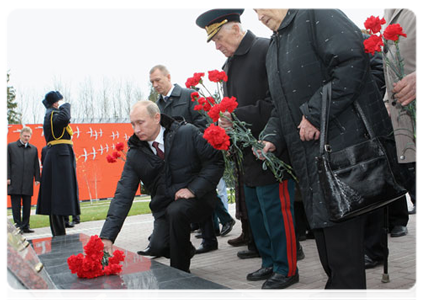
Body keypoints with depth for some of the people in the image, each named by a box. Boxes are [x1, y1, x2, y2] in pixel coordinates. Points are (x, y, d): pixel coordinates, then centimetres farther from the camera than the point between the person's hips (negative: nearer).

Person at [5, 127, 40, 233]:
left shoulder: (34, 149, 13)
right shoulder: (11, 146, 7)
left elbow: (36, 165, 13)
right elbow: (7, 163, 3)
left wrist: (37, 178, 6)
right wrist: (7, 177, -4)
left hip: (28, 183, 2)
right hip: (15, 182, -2)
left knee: (27, 205, 6)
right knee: (16, 206, 0)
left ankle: (25, 226, 13)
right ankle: (18, 226, 6)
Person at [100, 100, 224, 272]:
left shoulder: (187, 133, -11)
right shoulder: (135, 155, -4)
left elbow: (215, 161, -9)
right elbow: (123, 195, -9)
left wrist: (193, 189, -19)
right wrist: (107, 236, -18)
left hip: (197, 199, -3)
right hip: (164, 207, 4)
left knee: (175, 211, -33)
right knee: (158, 246, -18)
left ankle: (180, 271, -11)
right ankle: (186, 249, 19)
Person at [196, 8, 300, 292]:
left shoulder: (267, 50, -12)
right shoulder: (230, 64, 16)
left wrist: (239, 117, -21)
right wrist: (226, 121, 1)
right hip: (249, 153, 9)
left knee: (276, 210, -1)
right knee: (256, 211, 16)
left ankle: (286, 269, 16)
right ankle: (270, 263, 31)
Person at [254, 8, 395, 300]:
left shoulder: (315, 14, -4)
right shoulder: (273, 50, 22)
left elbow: (353, 59, -19)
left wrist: (315, 114, -19)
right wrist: (272, 138, 4)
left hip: (339, 137, -9)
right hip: (307, 150, 9)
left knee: (335, 219, -8)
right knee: (319, 220, 12)